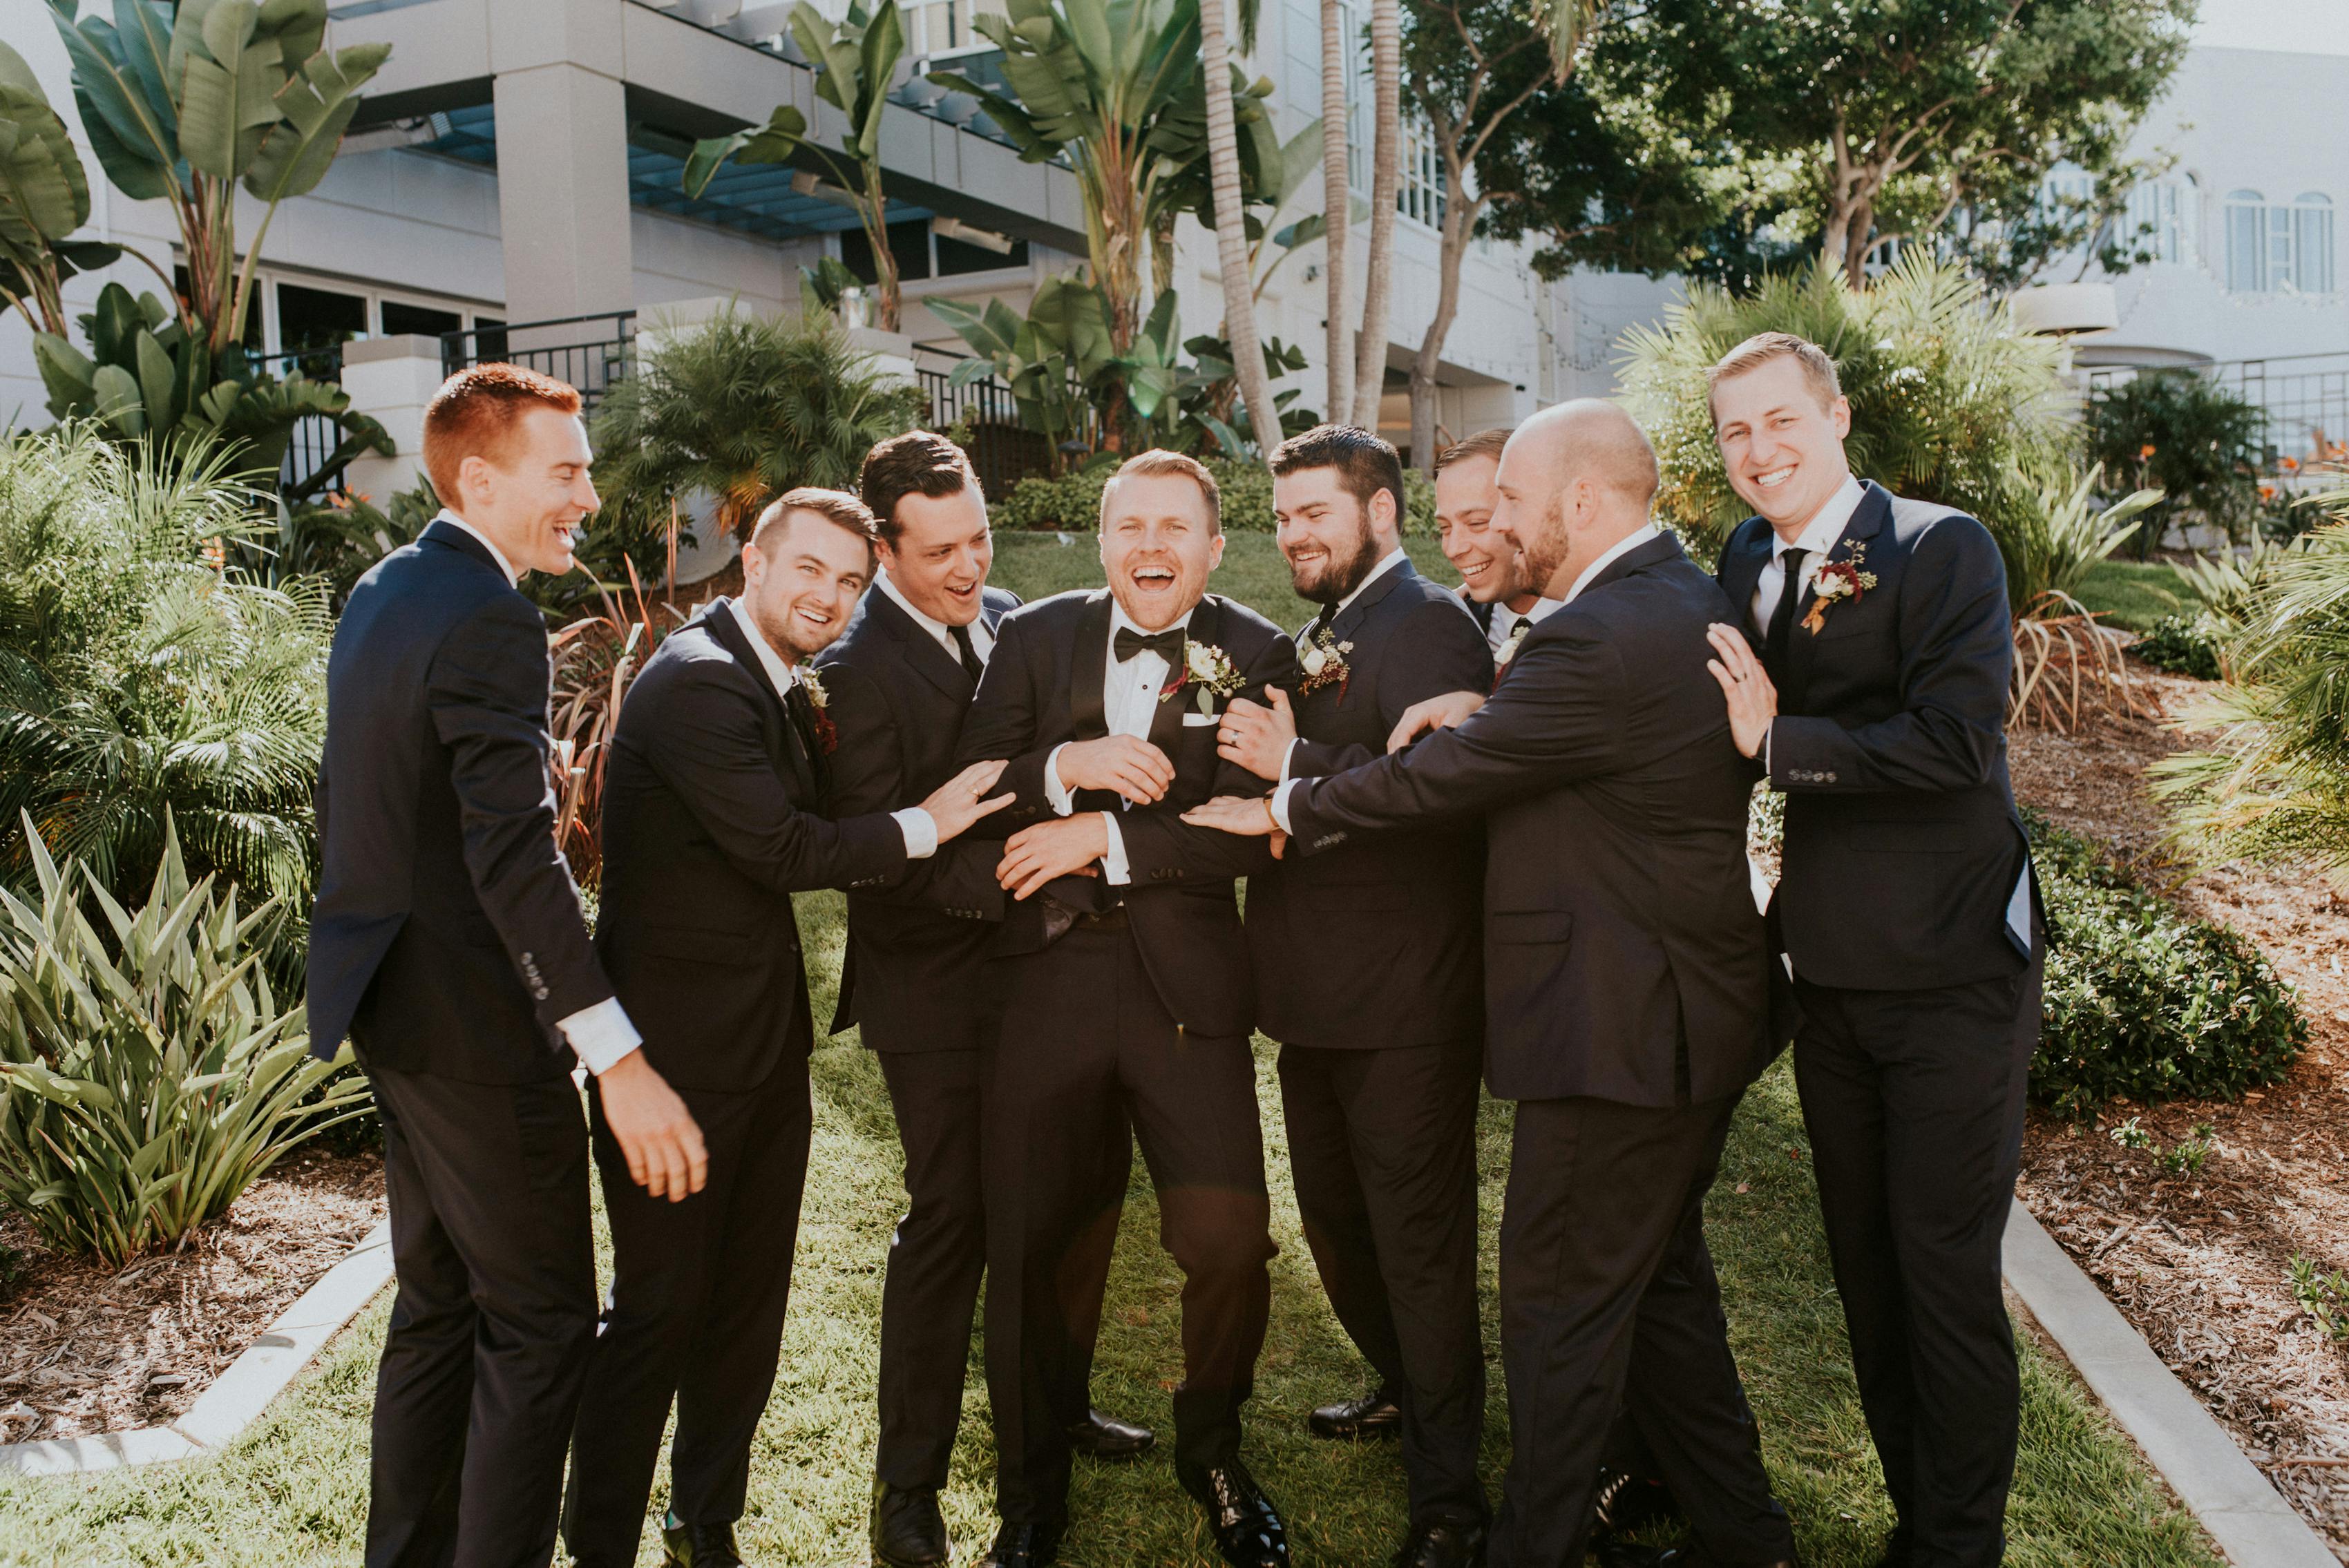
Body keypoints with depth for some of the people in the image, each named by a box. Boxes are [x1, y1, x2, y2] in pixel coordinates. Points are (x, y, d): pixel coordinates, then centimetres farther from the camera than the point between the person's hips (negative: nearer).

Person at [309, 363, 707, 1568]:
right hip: (472, 1019, -10)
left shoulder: (381, 594, 11)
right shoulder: (489, 619, -21)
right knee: (541, 1323, 0)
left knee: (440, 1299, 21)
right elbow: (515, 858, -30)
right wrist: (619, 1061, -32)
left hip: (394, 1004, 10)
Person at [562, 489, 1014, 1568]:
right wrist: (924, 825, -10)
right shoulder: (697, 680, -18)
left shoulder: (790, 687, 12)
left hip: (766, 1035, 9)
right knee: (660, 1305, 1)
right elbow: (782, 849, -19)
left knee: (748, 1299, 17)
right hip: (679, 1043, -9)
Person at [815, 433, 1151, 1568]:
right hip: (941, 978, -7)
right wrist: (1007, 874, -28)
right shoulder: (857, 670, -15)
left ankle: (1055, 1402, 38)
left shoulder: (1010, 623, 6)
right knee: (951, 1217, 0)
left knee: (1090, 1175, 16)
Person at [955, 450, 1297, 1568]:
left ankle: (1212, 1454, 25)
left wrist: (1107, 837, -14)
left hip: (1188, 982, -1)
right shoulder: (1034, 639, 7)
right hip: (1046, 975, 2)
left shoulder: (1256, 656, 2)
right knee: (1027, 1245, 8)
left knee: (1229, 1244, -6)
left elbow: (1254, 827, -9)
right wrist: (1068, 763, -17)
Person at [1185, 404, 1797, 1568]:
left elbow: (1438, 776, -17)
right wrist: (1490, 711, -3)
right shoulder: (1691, 602, 8)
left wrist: (1281, 811, -2)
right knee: (1659, 1278, 22)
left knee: (1562, 1304, 3)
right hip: (1692, 1011, 10)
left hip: (1619, 1027, -10)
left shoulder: (1597, 640, -24)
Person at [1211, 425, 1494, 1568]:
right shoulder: (1317, 636, 16)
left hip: (1403, 1002, -10)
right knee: (1335, 1220, 23)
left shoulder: (1427, 626, -13)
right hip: (1318, 998, 10)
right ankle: (1405, 1389, 45)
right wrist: (1252, 747, 3)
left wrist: (1294, 763, -27)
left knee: (1419, 1242, 0)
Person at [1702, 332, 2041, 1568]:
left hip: (1951, 976, -6)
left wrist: (1776, 740, -22)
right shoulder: (1746, 566, 9)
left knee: (1946, 1275, 1)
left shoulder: (1945, 550, -11)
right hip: (1832, 974, 6)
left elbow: (1957, 743, -22)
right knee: (1866, 1270, 16)